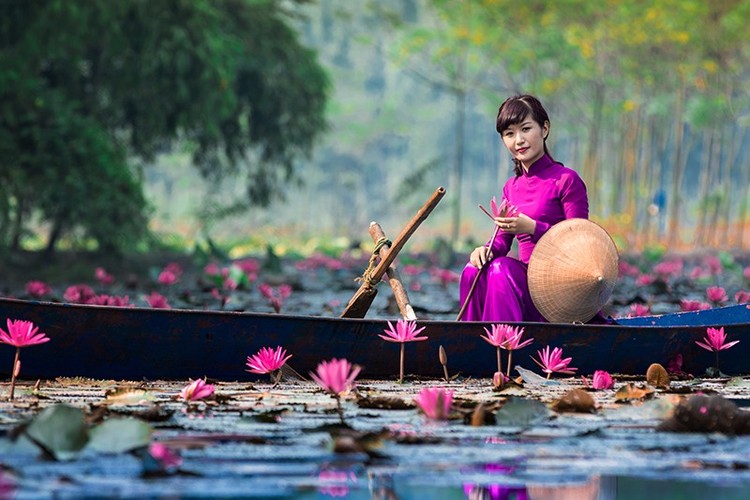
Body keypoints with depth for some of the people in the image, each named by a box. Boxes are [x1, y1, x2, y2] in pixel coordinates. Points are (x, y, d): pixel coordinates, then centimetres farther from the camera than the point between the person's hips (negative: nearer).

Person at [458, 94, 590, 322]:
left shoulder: (567, 180, -5)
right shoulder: (511, 188, 16)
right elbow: (502, 239, 14)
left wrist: (531, 227, -21)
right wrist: (487, 249, -10)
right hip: (526, 276, 6)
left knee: (501, 268, -30)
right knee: (474, 271, -21)